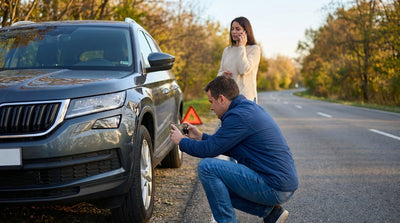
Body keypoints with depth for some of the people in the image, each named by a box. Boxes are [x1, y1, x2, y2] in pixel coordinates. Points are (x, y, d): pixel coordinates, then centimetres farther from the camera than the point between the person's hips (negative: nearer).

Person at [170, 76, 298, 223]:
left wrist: (181, 141, 4)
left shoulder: (238, 116, -17)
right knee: (219, 185, 23)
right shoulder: (251, 107, 14)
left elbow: (209, 150, -13)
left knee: (206, 167, -13)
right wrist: (200, 136, 24)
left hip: (274, 187, -10)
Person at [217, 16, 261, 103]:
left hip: (245, 98, -5)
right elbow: (219, 74, 18)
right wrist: (223, 74, -7)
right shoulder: (227, 50, 14)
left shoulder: (254, 49, -2)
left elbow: (244, 70, -15)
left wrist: (241, 46, -8)